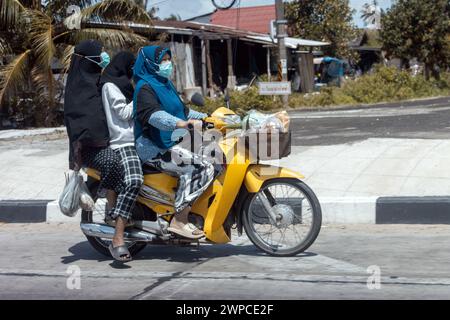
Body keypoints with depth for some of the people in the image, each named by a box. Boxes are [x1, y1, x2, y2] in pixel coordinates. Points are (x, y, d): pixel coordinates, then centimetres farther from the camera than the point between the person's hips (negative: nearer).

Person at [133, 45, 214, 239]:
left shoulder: (165, 84, 21)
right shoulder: (145, 87, -10)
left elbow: (182, 110, 30)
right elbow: (154, 115, -28)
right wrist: (184, 124, -41)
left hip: (168, 144, 10)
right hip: (154, 148, -10)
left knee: (214, 163, 9)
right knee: (201, 168, -24)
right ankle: (180, 221, -23)